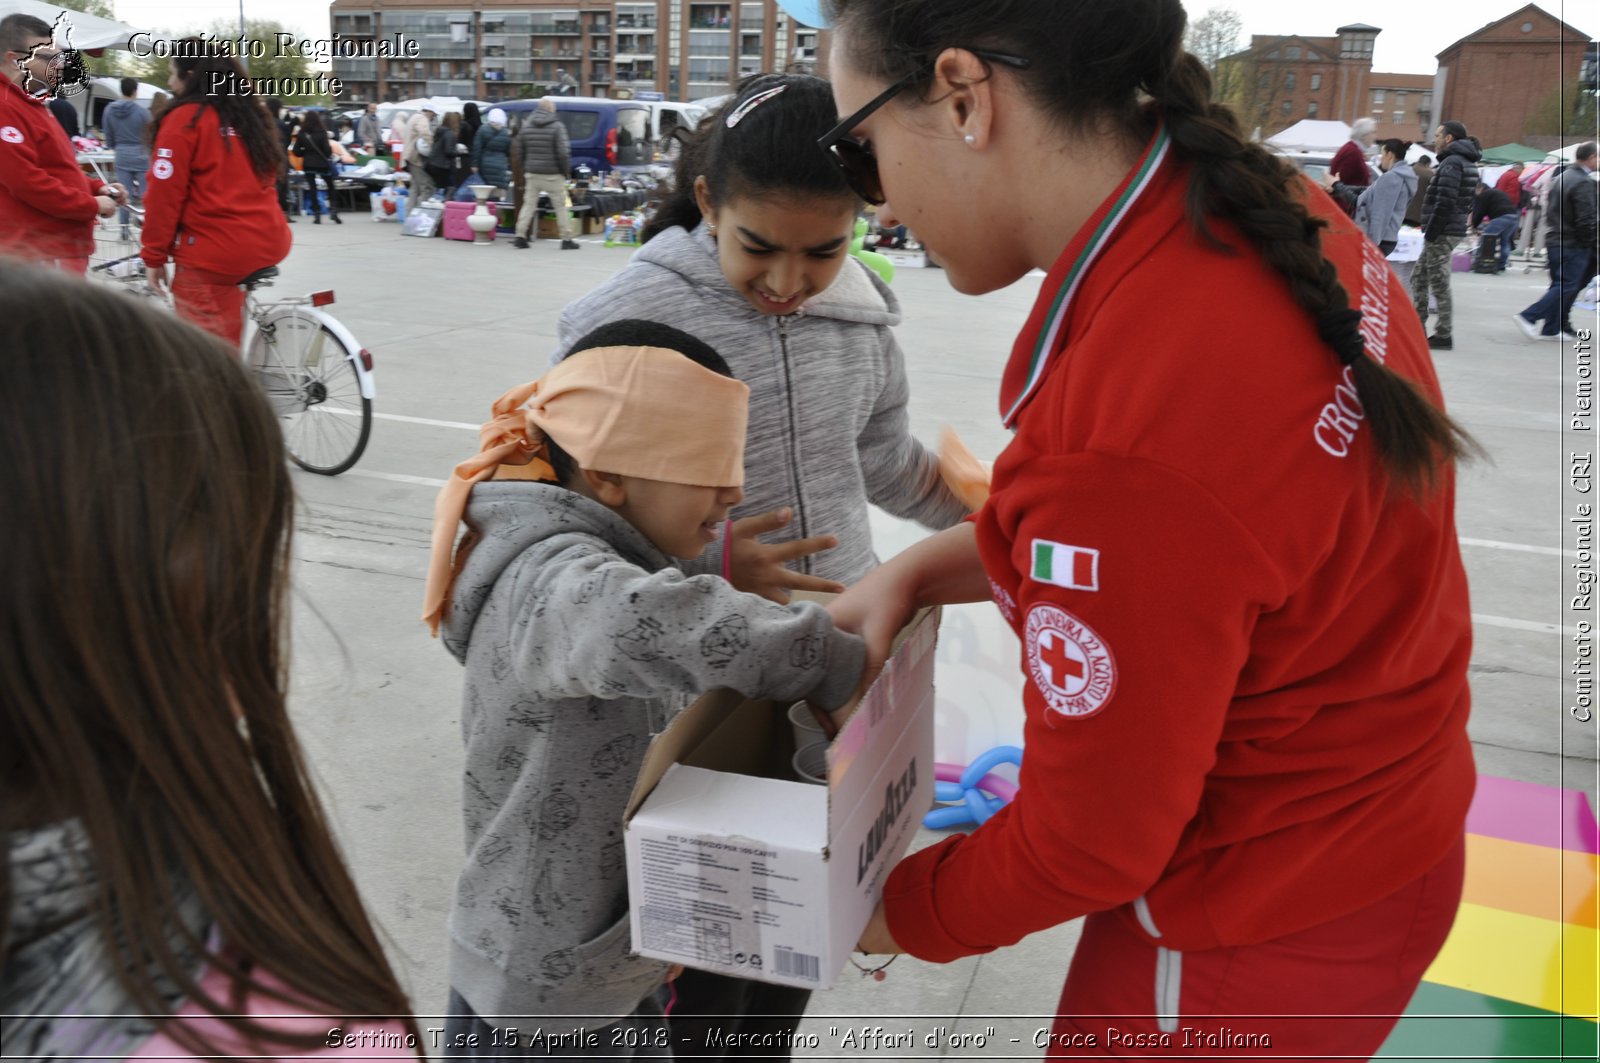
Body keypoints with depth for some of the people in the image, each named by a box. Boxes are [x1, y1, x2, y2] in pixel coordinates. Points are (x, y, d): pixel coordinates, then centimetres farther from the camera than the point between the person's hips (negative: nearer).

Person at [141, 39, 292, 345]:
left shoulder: (185, 119, -6)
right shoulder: (252, 113, 14)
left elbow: (165, 193, -9)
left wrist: (153, 255, -3)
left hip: (213, 252, -7)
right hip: (269, 242, 7)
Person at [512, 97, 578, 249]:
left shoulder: (526, 126, 7)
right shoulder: (557, 126, -10)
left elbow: (518, 151, 11)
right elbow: (563, 152, -15)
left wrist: (525, 168, 18)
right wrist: (565, 170, -2)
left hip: (532, 173, 5)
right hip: (552, 174, -4)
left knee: (528, 204, 10)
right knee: (561, 206, 3)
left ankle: (520, 237, 6)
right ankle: (567, 239, 4)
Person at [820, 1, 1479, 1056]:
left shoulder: (1128, 447, -36)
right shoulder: (1275, 214, -9)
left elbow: (1086, 845, -23)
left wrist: (899, 912, -4)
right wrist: (917, 570, -1)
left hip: (1262, 938, -8)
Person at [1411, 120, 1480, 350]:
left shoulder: (1452, 163, -14)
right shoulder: (1465, 163, 18)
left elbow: (1445, 202, -22)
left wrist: (1431, 233, -19)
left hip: (1442, 233, -10)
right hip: (1452, 229, 10)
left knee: (1439, 284, -6)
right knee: (1419, 278, 16)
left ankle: (1443, 335, -2)